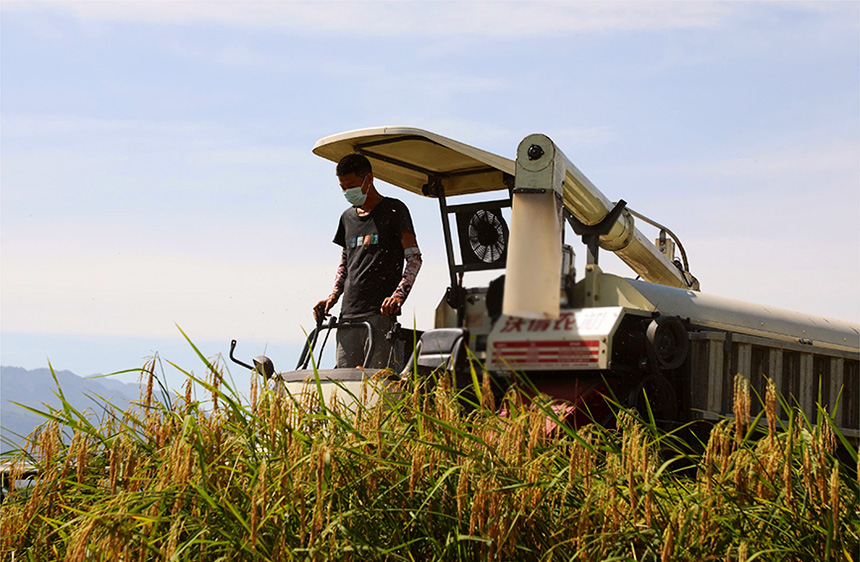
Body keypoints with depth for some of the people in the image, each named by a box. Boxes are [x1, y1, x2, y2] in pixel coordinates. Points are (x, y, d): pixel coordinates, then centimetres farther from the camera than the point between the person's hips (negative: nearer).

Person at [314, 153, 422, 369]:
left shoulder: (394, 210, 2)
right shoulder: (348, 217, 21)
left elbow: (414, 257, -3)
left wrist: (399, 294, -18)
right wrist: (332, 296, 12)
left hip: (380, 312, -6)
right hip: (349, 314, 6)